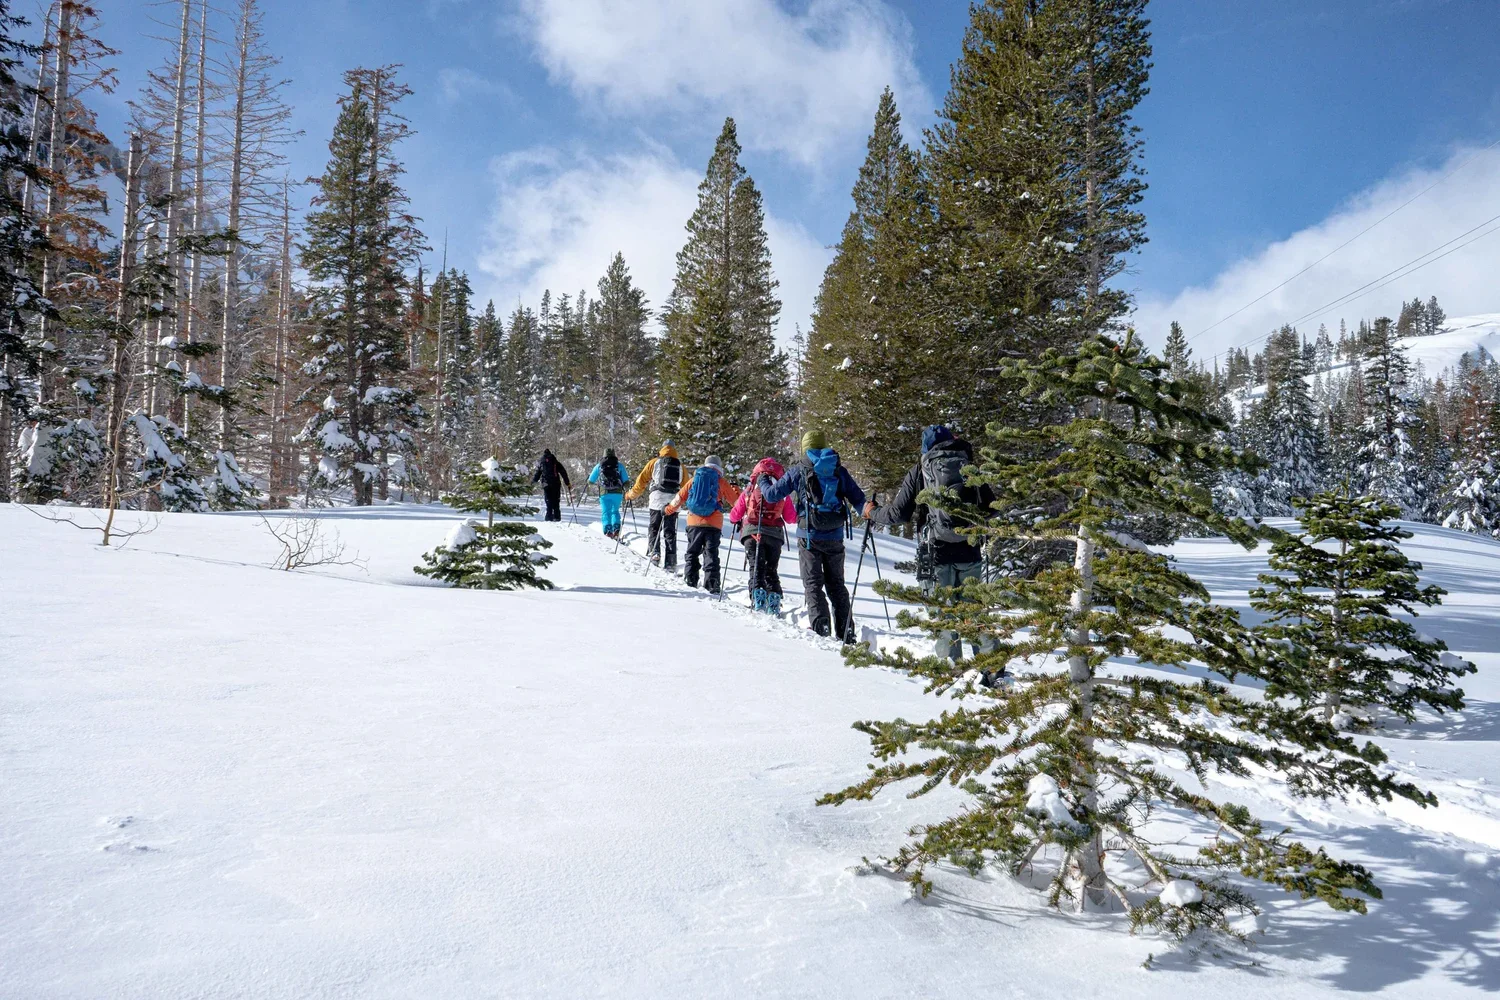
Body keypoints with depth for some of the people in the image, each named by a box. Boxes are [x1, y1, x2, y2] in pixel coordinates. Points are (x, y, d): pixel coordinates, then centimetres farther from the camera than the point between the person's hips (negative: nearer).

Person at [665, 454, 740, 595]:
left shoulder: (694, 479, 10)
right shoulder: (721, 482, 4)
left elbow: (680, 497, 15)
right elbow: (735, 501, 12)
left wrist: (670, 509, 30)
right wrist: (737, 492, 35)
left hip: (694, 522, 2)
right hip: (713, 524, -2)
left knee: (692, 552, 14)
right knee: (711, 554, -2)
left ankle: (690, 580, 13)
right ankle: (712, 585, -10)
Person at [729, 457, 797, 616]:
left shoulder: (749, 491, 5)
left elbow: (735, 515, 11)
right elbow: (791, 518, 9)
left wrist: (735, 521, 33)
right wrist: (795, 509, 30)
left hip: (752, 533, -1)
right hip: (774, 536, 1)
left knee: (756, 568, 1)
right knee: (772, 570, 12)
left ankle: (758, 598, -17)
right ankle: (773, 602, 3)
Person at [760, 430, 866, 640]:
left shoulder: (799, 471, 1)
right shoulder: (839, 470, 7)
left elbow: (772, 495, 5)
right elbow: (859, 499, 8)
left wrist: (763, 482, 26)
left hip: (810, 536, -2)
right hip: (835, 536, 3)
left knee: (813, 584, 3)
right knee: (836, 584, 13)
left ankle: (820, 628, -10)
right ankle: (846, 631, 10)